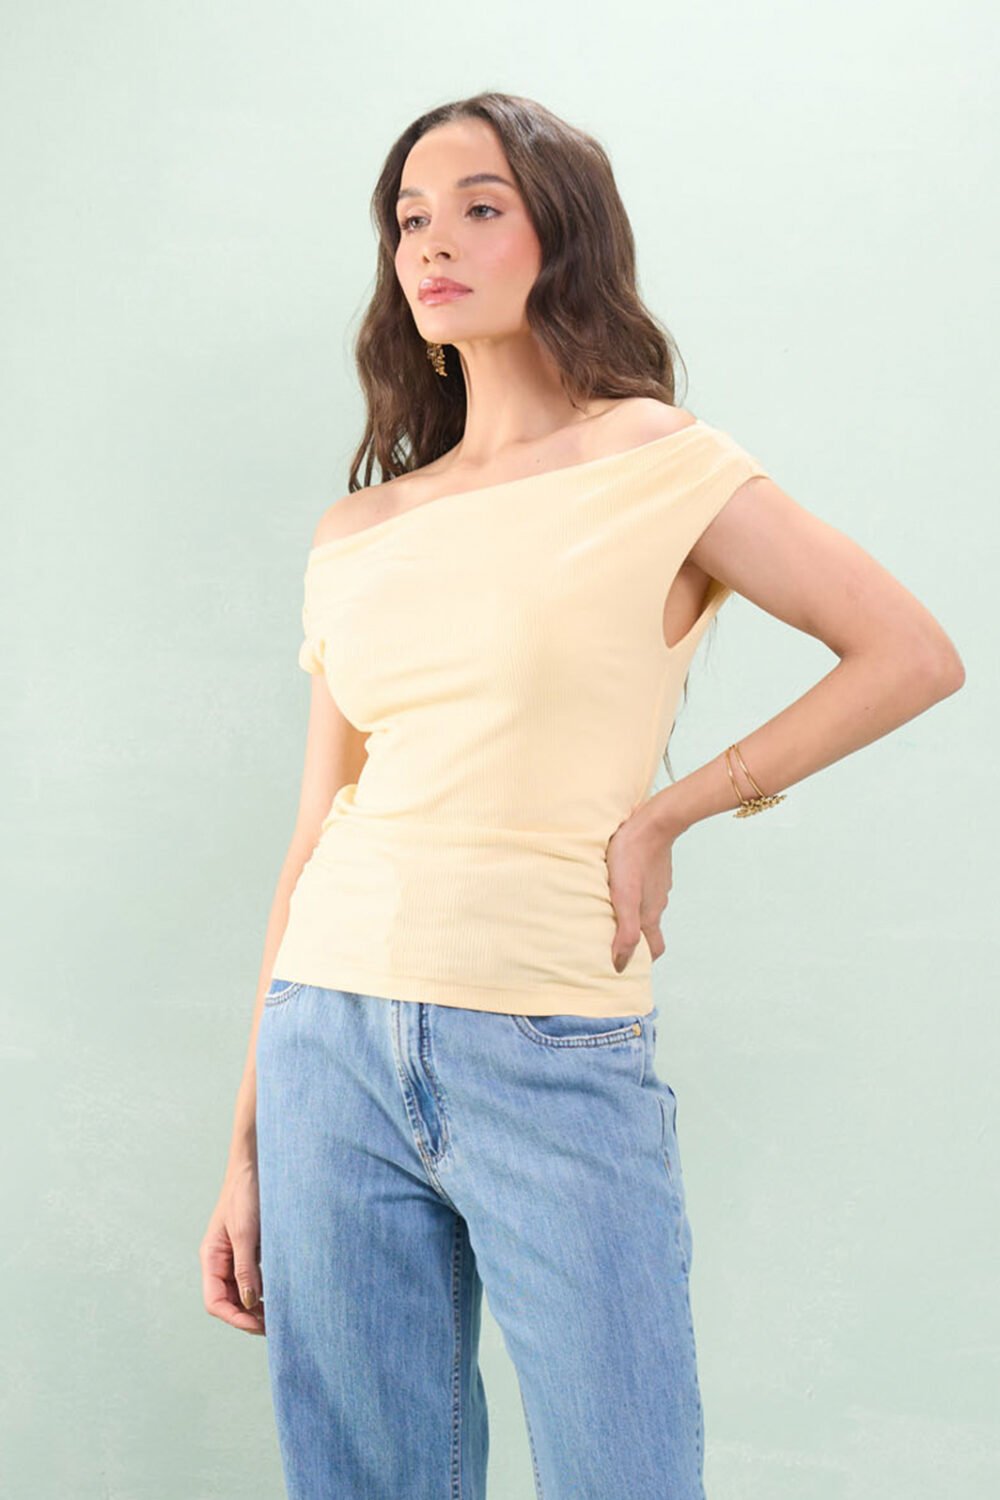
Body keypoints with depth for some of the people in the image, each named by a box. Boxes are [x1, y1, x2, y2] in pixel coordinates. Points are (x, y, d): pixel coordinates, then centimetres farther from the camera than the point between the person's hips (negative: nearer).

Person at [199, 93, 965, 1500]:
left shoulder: (657, 464, -1)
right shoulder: (356, 533, 11)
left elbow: (915, 656, -2)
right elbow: (318, 839, 11)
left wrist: (665, 813, -6)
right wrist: (247, 1146, 11)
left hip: (558, 1064, -4)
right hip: (331, 1048, 4)